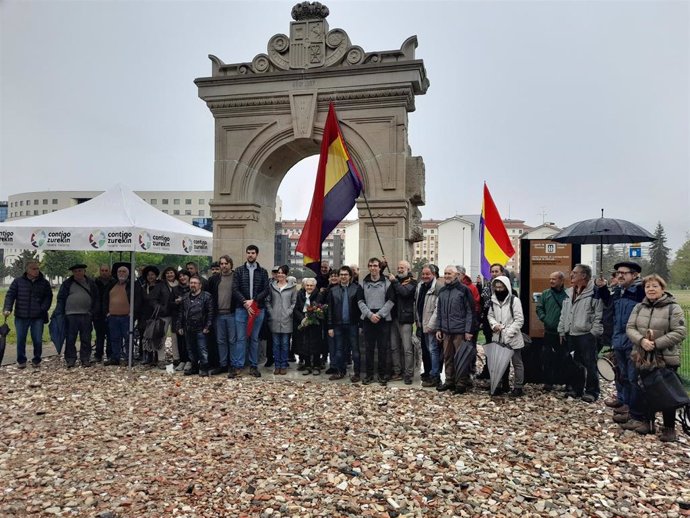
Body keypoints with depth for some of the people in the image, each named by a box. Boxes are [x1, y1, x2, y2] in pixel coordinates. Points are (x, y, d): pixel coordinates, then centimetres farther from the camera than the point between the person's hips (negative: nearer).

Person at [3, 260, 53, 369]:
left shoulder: (44, 283, 5)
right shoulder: (18, 281, 3)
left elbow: (48, 297, 5)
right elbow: (10, 295, 1)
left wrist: (43, 309, -8)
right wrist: (7, 308, -12)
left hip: (38, 317, 0)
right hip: (21, 317, 0)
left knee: (38, 340, 1)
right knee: (20, 340, 6)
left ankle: (36, 360, 18)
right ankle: (21, 361, 20)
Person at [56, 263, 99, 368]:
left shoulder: (90, 283, 9)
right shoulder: (67, 283, 6)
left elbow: (96, 299, 11)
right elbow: (61, 299, 5)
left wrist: (93, 311, 0)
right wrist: (60, 313, -4)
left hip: (86, 315, 1)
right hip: (71, 315, -1)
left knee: (86, 339, 6)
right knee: (70, 339, 2)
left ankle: (85, 359, 14)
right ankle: (70, 359, 11)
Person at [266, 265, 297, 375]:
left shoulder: (292, 287, 2)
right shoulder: (272, 285, 7)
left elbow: (294, 302, 2)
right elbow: (267, 301, 9)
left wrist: (289, 312, -8)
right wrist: (270, 312, -1)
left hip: (286, 320, -1)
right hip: (274, 320, 1)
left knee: (285, 344, 5)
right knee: (276, 343, 7)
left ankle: (284, 366, 14)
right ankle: (277, 365, 16)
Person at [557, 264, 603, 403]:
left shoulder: (594, 292, -11)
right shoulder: (569, 293, 14)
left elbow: (599, 315, -13)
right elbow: (563, 314, 19)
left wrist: (594, 332, -15)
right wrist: (561, 330, 16)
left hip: (586, 335, -8)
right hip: (571, 334, 8)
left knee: (590, 364, -1)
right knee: (575, 363, 15)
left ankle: (591, 392, 10)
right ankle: (577, 389, 26)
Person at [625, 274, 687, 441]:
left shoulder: (673, 308, -9)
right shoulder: (639, 307, 6)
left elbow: (680, 332, -15)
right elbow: (630, 328, 2)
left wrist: (657, 343, -20)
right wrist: (641, 340, -17)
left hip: (666, 359, -4)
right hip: (643, 358, 5)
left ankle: (669, 428, 19)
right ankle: (647, 422, 29)